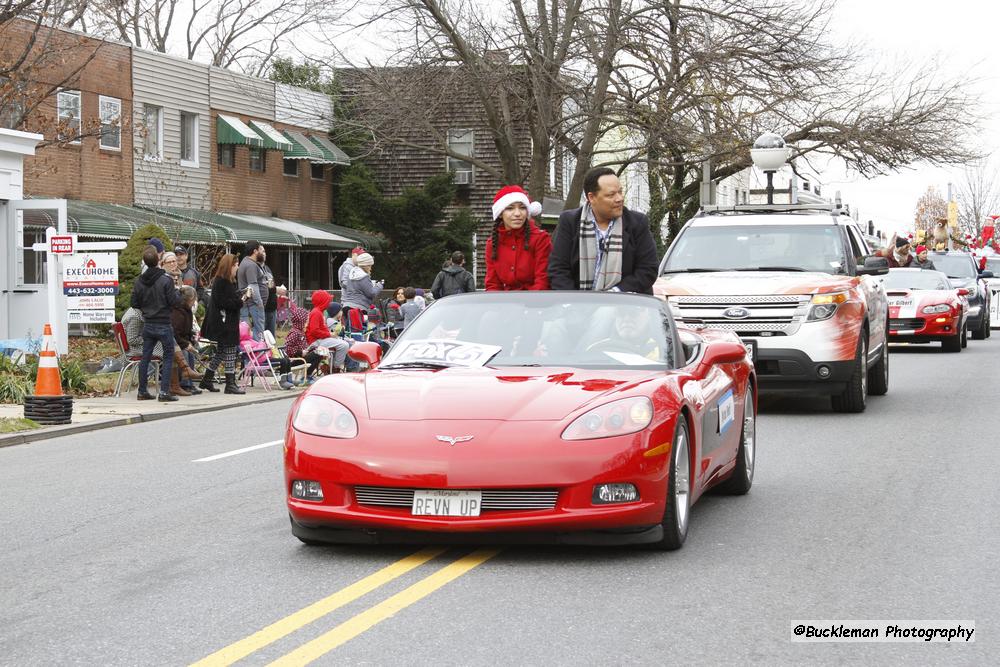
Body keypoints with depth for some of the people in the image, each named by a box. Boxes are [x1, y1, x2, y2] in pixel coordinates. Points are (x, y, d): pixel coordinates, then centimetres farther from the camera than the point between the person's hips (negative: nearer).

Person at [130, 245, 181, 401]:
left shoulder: (139, 281, 0)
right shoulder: (166, 280, -15)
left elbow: (135, 303, 2)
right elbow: (174, 301, -14)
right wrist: (177, 292, 5)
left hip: (147, 325, 5)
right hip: (164, 324, -5)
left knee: (145, 357, 12)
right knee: (168, 357, 3)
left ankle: (142, 391, 15)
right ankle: (164, 391, -4)